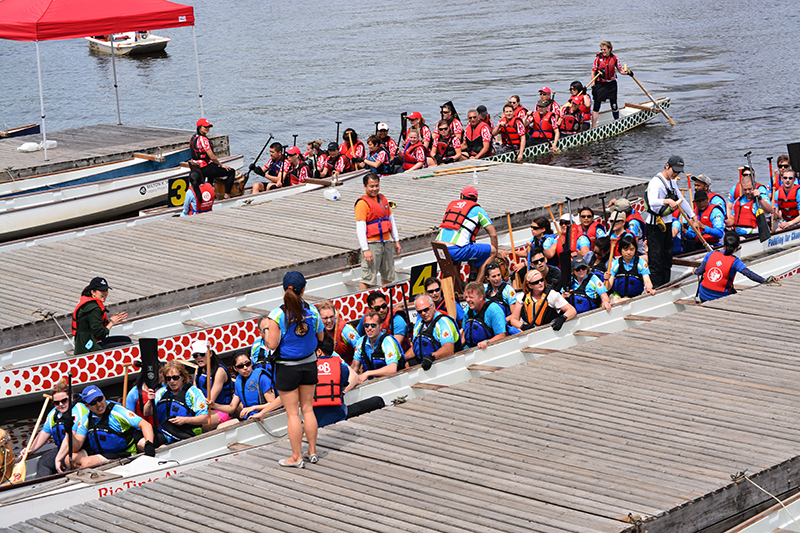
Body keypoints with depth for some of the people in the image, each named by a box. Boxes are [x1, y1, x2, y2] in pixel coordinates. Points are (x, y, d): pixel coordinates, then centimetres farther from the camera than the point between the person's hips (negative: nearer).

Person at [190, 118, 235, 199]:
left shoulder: (193, 137, 9)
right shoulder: (203, 139, -22)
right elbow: (212, 157, -22)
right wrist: (221, 165, -6)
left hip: (198, 167, 10)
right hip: (205, 170, -10)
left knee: (214, 167, 43)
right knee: (231, 172, -6)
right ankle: (227, 195, -6)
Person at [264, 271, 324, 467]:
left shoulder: (277, 315, -19)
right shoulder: (312, 311, -8)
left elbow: (272, 345, -15)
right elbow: (320, 337, 6)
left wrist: (266, 332, 3)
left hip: (287, 368, -4)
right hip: (309, 364, 4)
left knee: (292, 413, 5)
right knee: (308, 409, 16)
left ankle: (296, 457, 13)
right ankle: (312, 452, 24)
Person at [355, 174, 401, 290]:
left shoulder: (382, 199, 13)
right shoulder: (362, 203, -10)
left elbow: (391, 219, 21)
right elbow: (360, 228, -15)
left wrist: (396, 240, 18)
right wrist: (365, 250, -20)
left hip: (387, 242, 7)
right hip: (372, 244, -7)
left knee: (388, 276, 15)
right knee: (368, 278, -9)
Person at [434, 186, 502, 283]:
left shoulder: (452, 204, 25)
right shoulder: (477, 210, 10)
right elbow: (493, 235, 11)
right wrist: (496, 253, 30)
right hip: (455, 251, -6)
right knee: (492, 251, 6)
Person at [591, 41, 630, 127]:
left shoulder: (614, 58, -2)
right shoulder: (598, 58, -7)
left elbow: (621, 70, 7)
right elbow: (593, 72, -4)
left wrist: (628, 72, -13)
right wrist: (593, 85, -10)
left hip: (611, 84, 2)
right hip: (600, 84, -2)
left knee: (614, 106, 7)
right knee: (596, 106, -4)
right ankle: (593, 127, 1)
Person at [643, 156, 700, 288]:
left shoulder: (672, 181, 11)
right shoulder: (656, 182, -19)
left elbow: (681, 200, 23)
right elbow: (652, 202, -37)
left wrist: (693, 218, 25)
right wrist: (668, 201, -53)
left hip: (666, 224, 9)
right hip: (655, 226, -9)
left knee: (667, 256, 14)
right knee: (656, 258, -7)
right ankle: (656, 289, -3)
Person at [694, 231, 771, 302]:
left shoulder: (711, 255, -4)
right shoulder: (735, 261, -13)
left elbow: (699, 271, -4)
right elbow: (748, 273, -24)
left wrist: (695, 271, 18)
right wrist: (764, 281, -25)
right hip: (721, 298, -3)